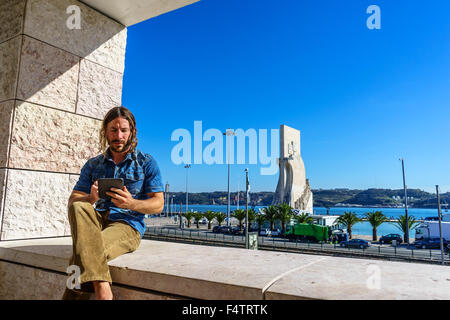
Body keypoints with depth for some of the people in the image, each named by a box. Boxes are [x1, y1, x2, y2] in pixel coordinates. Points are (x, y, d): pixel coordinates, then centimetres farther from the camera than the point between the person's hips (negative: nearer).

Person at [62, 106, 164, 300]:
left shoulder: (146, 162, 6)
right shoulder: (93, 165, 17)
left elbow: (158, 204, 1)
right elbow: (72, 201, 9)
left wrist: (131, 203, -21)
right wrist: (91, 199, -17)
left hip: (128, 225, -4)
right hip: (97, 221, 4)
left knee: (86, 253, -34)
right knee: (79, 208, -33)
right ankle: (101, 288, -44)